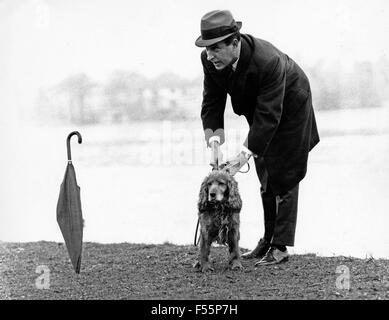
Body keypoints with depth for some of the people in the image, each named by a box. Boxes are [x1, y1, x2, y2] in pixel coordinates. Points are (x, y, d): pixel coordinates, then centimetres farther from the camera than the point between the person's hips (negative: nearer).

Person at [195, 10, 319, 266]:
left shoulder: (268, 62, -42)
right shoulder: (211, 60, -23)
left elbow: (269, 115, -39)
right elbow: (212, 101, -13)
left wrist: (245, 153, -40)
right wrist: (213, 137, -27)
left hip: (289, 108, -7)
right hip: (259, 111, 7)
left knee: (283, 178, -6)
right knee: (265, 179, 12)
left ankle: (280, 247, -3)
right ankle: (268, 240, 21)